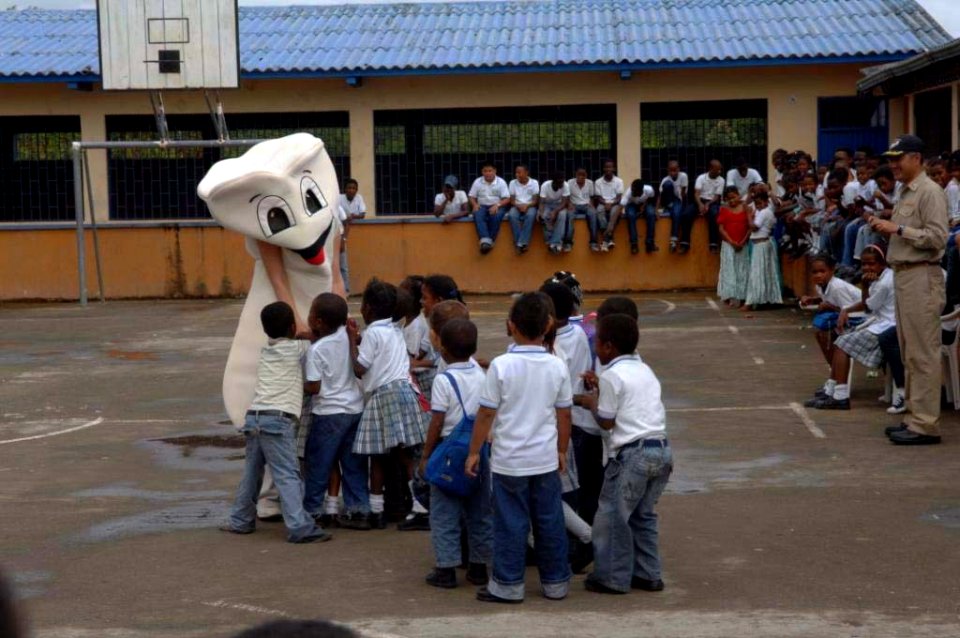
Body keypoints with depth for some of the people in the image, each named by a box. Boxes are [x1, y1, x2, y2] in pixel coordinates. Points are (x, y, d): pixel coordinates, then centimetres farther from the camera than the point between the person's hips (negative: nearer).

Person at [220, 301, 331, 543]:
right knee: (288, 475, -12)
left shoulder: (266, 349, 21)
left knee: (251, 472, 19)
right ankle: (299, 527, -18)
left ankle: (241, 521, 29)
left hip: (254, 416, 7)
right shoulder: (295, 348, 3)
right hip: (279, 419, -7)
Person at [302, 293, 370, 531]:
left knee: (317, 462, 7)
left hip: (329, 413, -6)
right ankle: (359, 509, 8)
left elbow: (314, 387, -15)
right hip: (355, 408, 6)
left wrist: (299, 386, 5)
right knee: (353, 464, 10)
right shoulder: (346, 335, -2)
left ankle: (312, 509, 12)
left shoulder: (317, 350, -17)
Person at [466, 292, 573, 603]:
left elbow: (486, 413, -8)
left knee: (510, 523, 4)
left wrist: (474, 451, 2)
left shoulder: (501, 366, -12)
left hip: (510, 459, -3)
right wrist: (562, 450, 19)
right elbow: (564, 414, 6)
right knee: (550, 521, 12)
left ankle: (508, 585, 10)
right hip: (546, 458, 3)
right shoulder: (557, 366, -3)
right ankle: (556, 582, 21)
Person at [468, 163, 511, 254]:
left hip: (497, 206, -2)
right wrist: (475, 204, -12)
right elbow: (472, 197, 11)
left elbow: (507, 199, -4)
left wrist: (497, 205, -22)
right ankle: (485, 240, -48)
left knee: (496, 216, -37)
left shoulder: (501, 182, 0)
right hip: (482, 206, 2)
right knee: (477, 215, -34)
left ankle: (490, 241, -33)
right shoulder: (477, 182, 6)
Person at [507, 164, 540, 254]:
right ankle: (521, 243, -32)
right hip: (517, 206, 1)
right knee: (512, 215, -34)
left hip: (530, 206, -1)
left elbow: (536, 200, -3)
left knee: (530, 215, -37)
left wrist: (527, 206, -22)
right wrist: (518, 206, -17)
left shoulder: (534, 183, 0)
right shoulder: (513, 183, 4)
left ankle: (521, 243, -39)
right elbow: (512, 200, 4)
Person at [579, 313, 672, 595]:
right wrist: (601, 390, 20)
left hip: (632, 453, -8)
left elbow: (606, 421, -5)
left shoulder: (612, 375, -7)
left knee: (612, 516, 3)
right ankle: (647, 574, 20)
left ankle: (613, 578, 7)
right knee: (643, 515, 18)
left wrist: (592, 402, 13)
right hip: (661, 449, 8)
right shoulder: (645, 370, 17)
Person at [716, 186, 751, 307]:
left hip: (742, 246, 0)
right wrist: (732, 242, -12)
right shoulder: (724, 210, 3)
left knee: (741, 270, 1)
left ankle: (740, 297, 4)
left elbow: (750, 227, 0)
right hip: (728, 245, 0)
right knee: (729, 269, -2)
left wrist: (743, 242, -10)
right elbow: (721, 229, -2)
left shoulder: (745, 208, 2)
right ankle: (729, 297, -1)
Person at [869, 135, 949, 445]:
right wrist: (886, 228, 8)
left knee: (922, 353, -9)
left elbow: (937, 237, -19)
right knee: (910, 352, 14)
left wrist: (898, 229, -19)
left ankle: (925, 424, -7)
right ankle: (914, 416, 21)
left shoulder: (930, 192, -11)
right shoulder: (905, 193, 17)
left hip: (921, 277, -10)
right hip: (903, 274, 10)